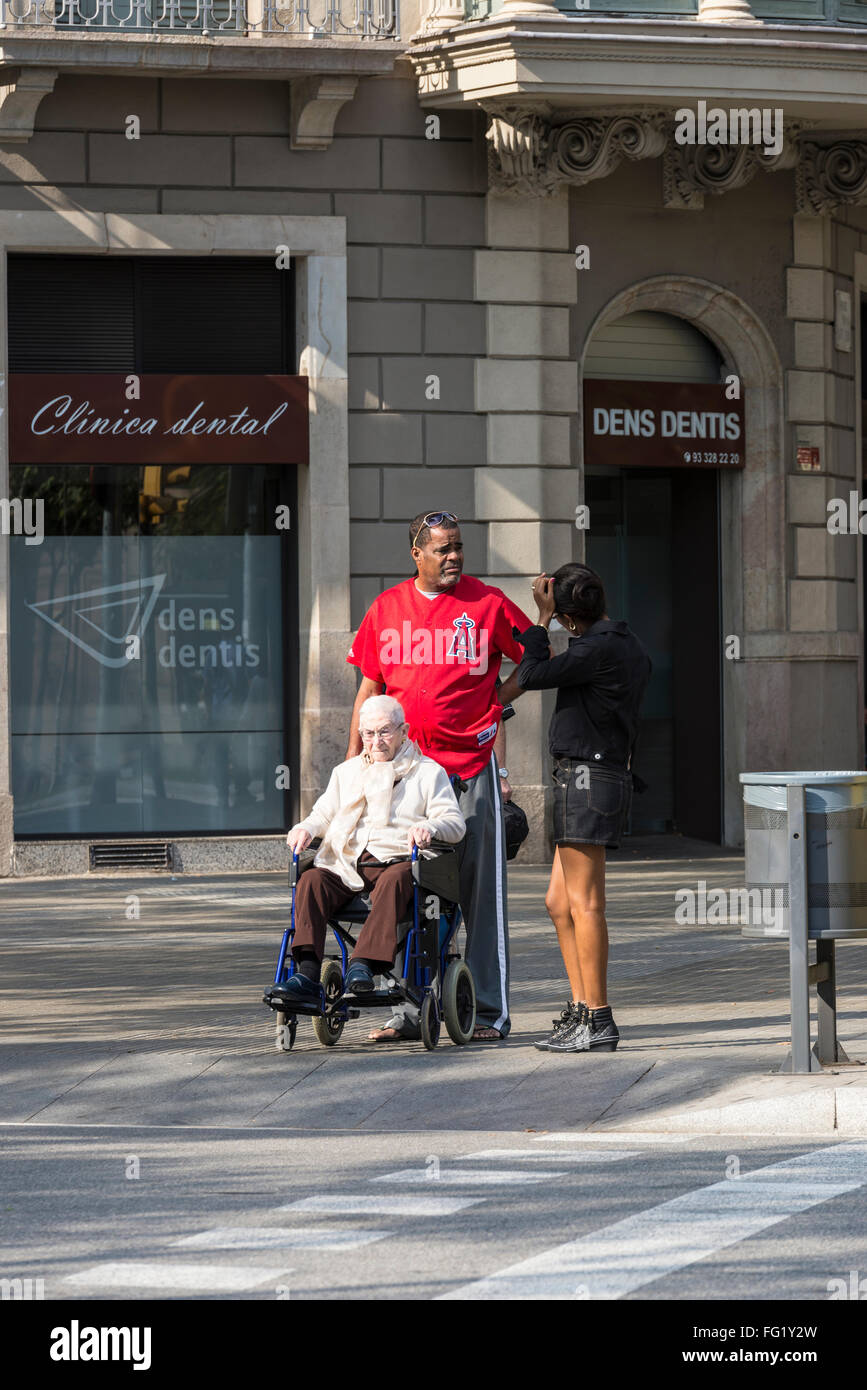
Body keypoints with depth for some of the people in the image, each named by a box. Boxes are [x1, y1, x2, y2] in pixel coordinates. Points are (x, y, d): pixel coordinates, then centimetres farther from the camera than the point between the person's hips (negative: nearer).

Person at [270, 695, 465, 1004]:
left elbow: (455, 822, 5)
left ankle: (363, 966, -53)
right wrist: (305, 828, -1)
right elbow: (325, 814, 23)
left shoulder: (428, 772, 15)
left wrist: (429, 828, -19)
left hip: (398, 861, -3)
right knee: (311, 880, -30)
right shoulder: (346, 772, 28)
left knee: (392, 881, -40)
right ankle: (307, 974, -42)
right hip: (348, 864, 3)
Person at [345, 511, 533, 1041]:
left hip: (474, 764, -3)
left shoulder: (488, 603, 0)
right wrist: (354, 759, 8)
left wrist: (497, 702, 1)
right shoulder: (387, 608, 9)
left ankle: (490, 1011, 1)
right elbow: (369, 688, 13)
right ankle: (412, 1009, 11)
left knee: (481, 887, -2)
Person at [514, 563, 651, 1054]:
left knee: (584, 904, -9)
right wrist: (558, 662, 29)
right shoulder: (631, 648, 16)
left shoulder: (599, 649, -14)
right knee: (560, 903, 14)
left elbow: (533, 675, -12)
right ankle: (581, 1010, 14)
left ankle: (598, 1021, -10)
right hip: (609, 778, 10)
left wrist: (542, 619, -5)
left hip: (587, 777, -10)